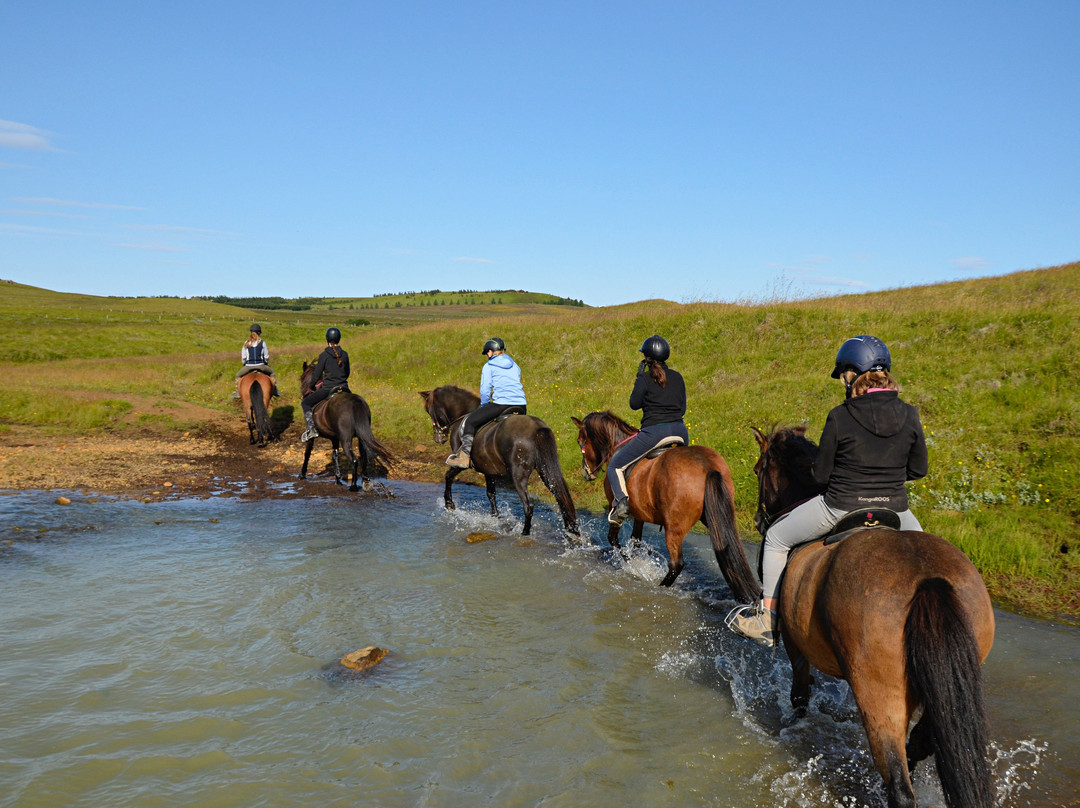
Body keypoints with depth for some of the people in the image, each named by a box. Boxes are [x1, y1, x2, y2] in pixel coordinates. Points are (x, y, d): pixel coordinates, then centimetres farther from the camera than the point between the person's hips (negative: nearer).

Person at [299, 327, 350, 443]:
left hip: (327, 388, -4)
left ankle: (311, 429, -5)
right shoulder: (344, 355, 4)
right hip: (344, 388, 4)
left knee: (305, 403, 11)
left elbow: (317, 375, -5)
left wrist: (311, 387, 11)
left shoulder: (324, 355, -8)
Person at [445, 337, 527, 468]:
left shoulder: (489, 366, 6)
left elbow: (485, 391, 1)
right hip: (521, 407, 6)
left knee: (470, 421, 6)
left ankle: (464, 456, -1)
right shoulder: (515, 366, 24)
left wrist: (484, 407, 17)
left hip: (501, 404, -6)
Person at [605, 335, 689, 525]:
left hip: (654, 431, -5)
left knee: (615, 466, 6)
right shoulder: (678, 377, 11)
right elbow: (683, 408, 15)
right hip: (680, 431, 6)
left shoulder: (645, 378, -5)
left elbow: (634, 404, 5)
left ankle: (622, 501, -17)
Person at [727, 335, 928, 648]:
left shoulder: (840, 417, -14)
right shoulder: (910, 416, -4)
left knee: (776, 538, 17)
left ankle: (767, 620, 21)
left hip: (841, 507, -3)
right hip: (894, 509, 4)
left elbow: (821, 475, -7)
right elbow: (919, 469, 8)